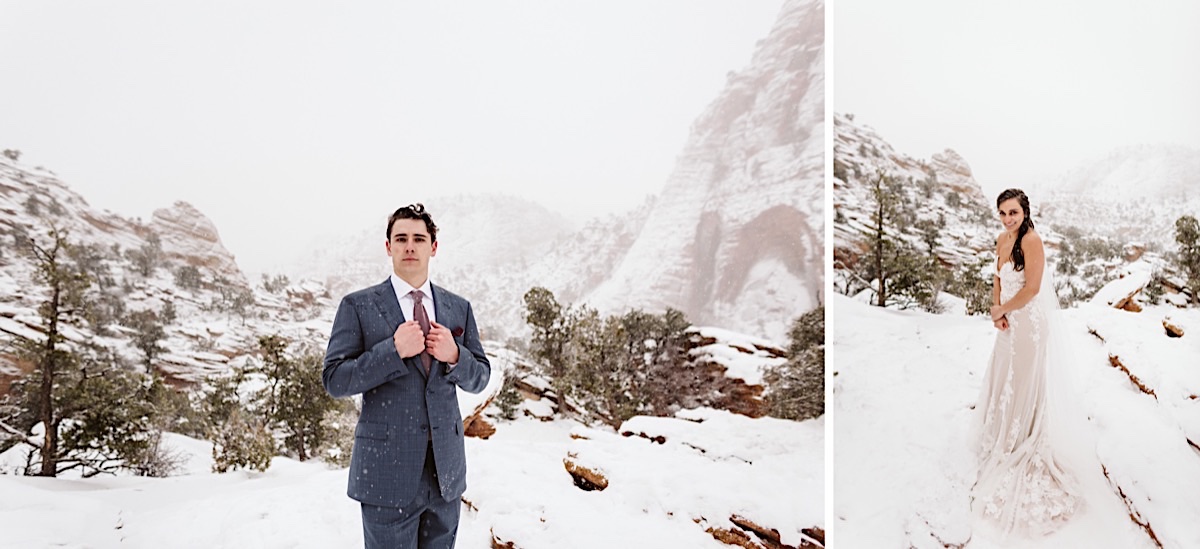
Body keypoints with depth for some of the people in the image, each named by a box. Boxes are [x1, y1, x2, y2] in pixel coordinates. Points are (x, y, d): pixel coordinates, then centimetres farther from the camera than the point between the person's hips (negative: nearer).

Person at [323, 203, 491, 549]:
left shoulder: (459, 308, 8)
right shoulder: (358, 306, -2)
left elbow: (480, 379, 10)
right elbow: (334, 381, -8)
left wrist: (454, 355, -11)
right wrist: (394, 350, -19)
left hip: (446, 469, 4)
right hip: (388, 469, -3)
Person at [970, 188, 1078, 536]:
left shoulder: (1031, 240, -21)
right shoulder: (1003, 239, 5)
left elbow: (1032, 288, -24)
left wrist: (1002, 310, -12)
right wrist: (996, 310, -3)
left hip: (1029, 320, -8)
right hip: (1009, 319, 8)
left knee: (1023, 386, 5)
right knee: (1003, 381, 20)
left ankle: (1022, 450, 21)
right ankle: (1004, 442, 38)